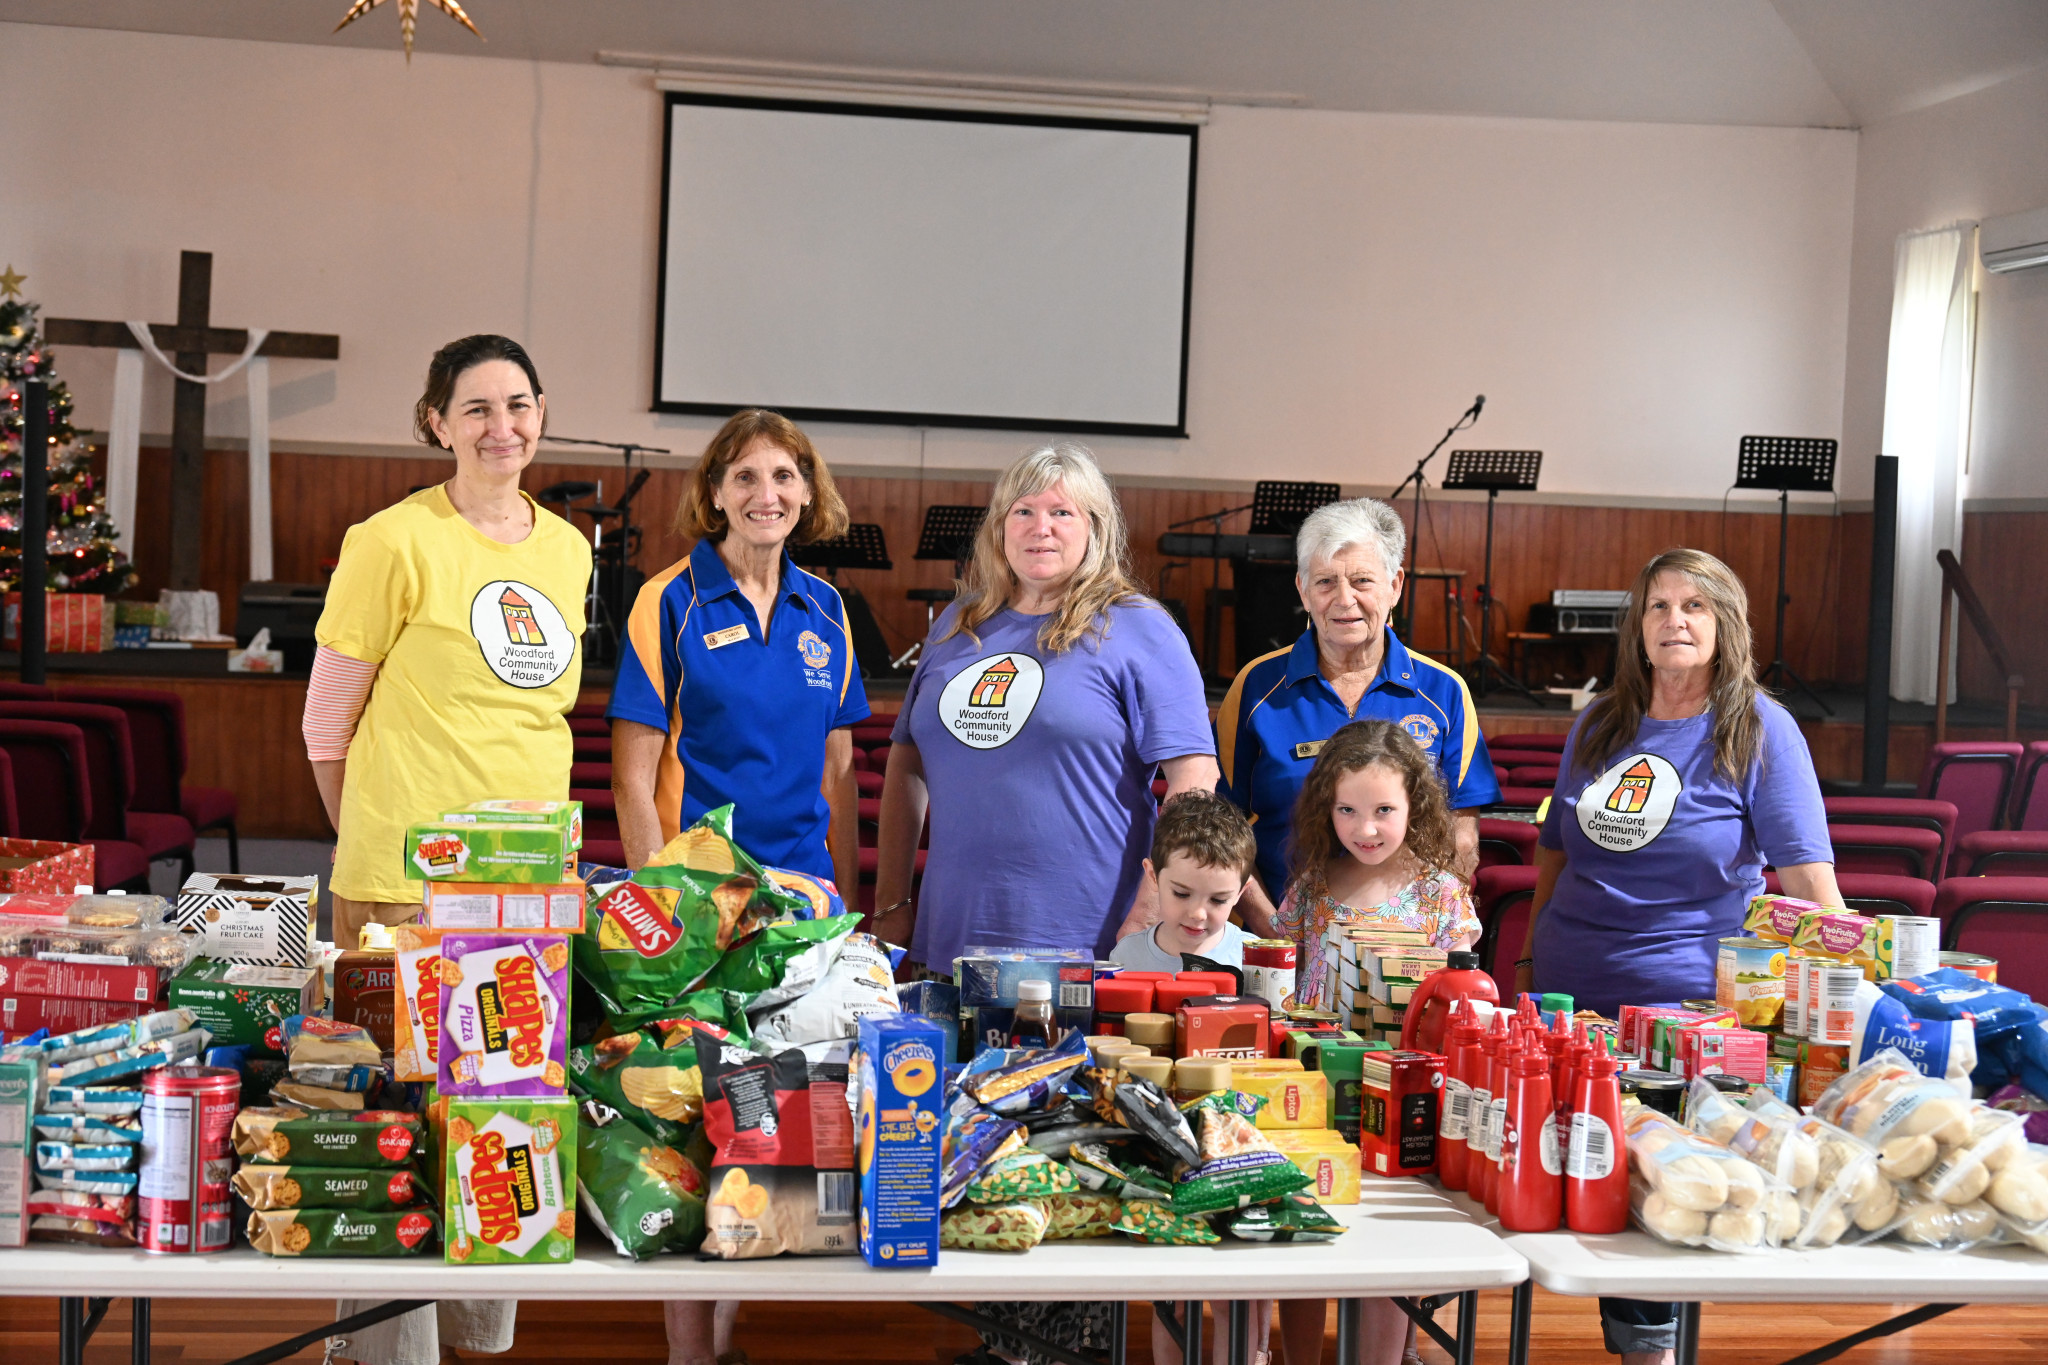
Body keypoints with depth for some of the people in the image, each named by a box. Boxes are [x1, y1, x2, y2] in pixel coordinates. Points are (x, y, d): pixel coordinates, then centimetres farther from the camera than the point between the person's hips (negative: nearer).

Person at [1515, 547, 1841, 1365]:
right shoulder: (1600, 724, 10)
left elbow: (1808, 877, -9)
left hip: (1682, 1004, -4)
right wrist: (1529, 959, 15)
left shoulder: (1759, 729, -4)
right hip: (1569, 992, 5)